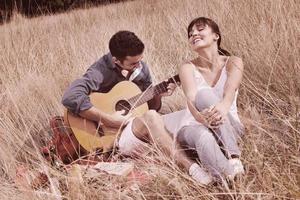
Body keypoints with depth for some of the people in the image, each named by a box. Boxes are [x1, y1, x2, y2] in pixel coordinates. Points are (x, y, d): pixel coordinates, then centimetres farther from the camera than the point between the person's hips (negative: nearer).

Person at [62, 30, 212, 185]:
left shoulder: (140, 68, 5)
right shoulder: (101, 71, -17)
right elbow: (70, 98, -32)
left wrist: (158, 95, -7)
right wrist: (107, 119, -29)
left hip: (143, 130, 7)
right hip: (112, 135, -7)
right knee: (150, 118, -33)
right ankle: (189, 166, -36)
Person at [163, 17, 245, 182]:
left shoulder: (233, 63, 0)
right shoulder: (188, 68, 0)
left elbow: (230, 90, -22)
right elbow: (191, 99, -21)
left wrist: (223, 107, -49)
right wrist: (203, 118, -46)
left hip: (228, 127, 0)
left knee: (204, 93, -33)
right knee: (204, 138, -40)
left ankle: (232, 155, -45)